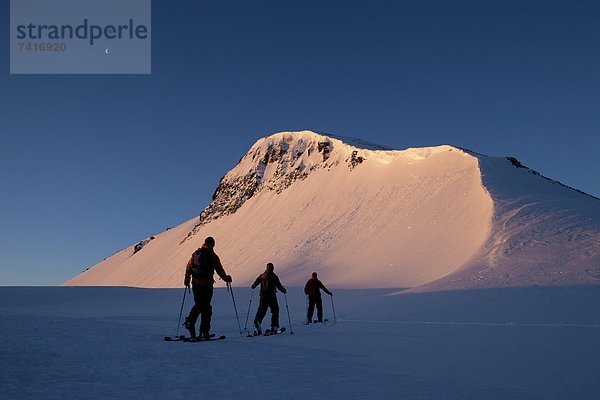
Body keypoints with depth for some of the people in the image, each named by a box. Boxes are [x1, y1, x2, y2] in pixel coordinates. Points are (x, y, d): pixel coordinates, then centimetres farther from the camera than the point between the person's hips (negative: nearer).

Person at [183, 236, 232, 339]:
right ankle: (204, 332, 3)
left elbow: (189, 267, 12)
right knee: (206, 308, 2)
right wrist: (226, 278, 13)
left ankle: (190, 322, 4)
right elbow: (219, 270, -3)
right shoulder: (212, 256, -6)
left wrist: (187, 280, 25)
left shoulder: (195, 254, 8)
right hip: (206, 285, -4)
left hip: (195, 284, 5)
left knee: (198, 305, 22)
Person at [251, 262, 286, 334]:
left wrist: (253, 286, 29)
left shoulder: (262, 275, 3)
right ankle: (274, 327, 4)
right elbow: (279, 286, -8)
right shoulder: (274, 277, -7)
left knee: (261, 311, 9)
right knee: (275, 311, 9)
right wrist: (284, 290, 10)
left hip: (263, 297, 3)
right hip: (272, 297, -3)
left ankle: (257, 321, -17)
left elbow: (256, 282, 7)